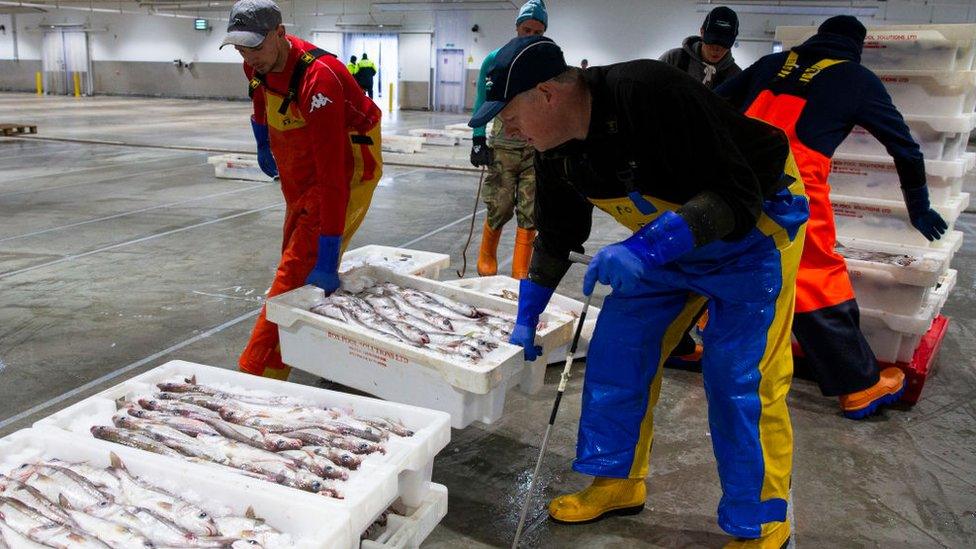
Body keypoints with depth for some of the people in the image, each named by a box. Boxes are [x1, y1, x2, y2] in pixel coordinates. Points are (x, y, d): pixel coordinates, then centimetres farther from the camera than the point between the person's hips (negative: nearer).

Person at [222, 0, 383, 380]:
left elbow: (332, 174, -36)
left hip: (345, 172, -9)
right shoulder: (257, 65, -8)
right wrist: (263, 145, 31)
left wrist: (329, 255, -37)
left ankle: (258, 377, -8)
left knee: (297, 273, -13)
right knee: (296, 260, 15)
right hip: (299, 173, 9)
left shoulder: (318, 80, -33)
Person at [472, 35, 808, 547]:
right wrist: (526, 320, 8)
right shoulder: (556, 150, -9)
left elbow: (736, 196, -35)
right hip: (664, 237, 7)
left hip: (754, 222, -7)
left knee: (741, 380, -10)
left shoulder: (648, 93, -34)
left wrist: (644, 249, -46)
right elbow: (555, 237, 6)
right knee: (617, 348, 3)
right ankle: (619, 482, 20)